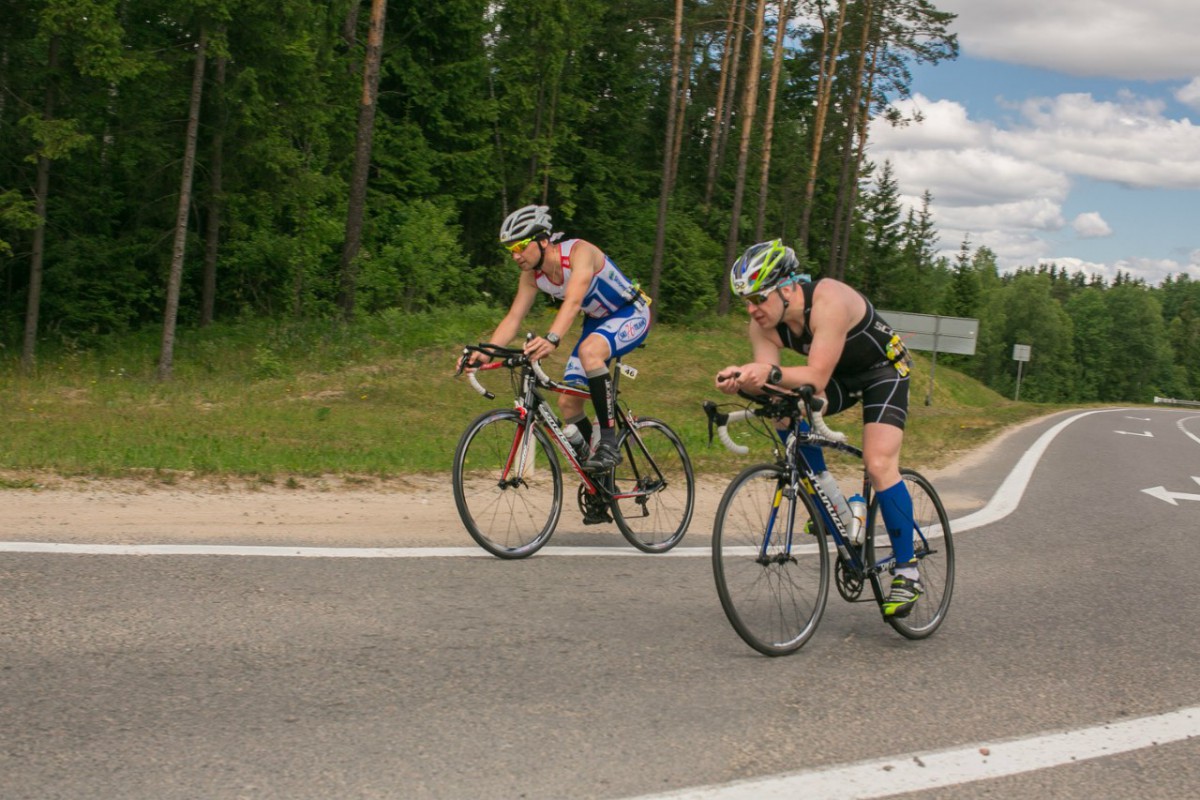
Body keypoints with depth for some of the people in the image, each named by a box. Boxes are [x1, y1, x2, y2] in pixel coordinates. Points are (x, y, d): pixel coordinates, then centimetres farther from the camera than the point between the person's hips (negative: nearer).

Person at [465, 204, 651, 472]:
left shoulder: (579, 252, -30)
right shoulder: (532, 275, -9)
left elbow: (573, 302, -45)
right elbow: (513, 319, -10)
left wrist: (551, 339, -61)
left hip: (632, 314, -8)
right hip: (597, 321, 8)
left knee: (589, 350, -38)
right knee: (568, 402, -2)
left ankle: (609, 444, -32)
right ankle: (598, 477, 16)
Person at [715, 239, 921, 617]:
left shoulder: (828, 300, -36)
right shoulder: (763, 324, -16)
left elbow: (816, 379, -41)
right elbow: (768, 382, -25)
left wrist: (772, 373, -58)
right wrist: (741, 379, -46)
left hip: (884, 370, -6)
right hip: (841, 376, 6)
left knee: (879, 465, -21)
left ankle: (907, 570, -9)